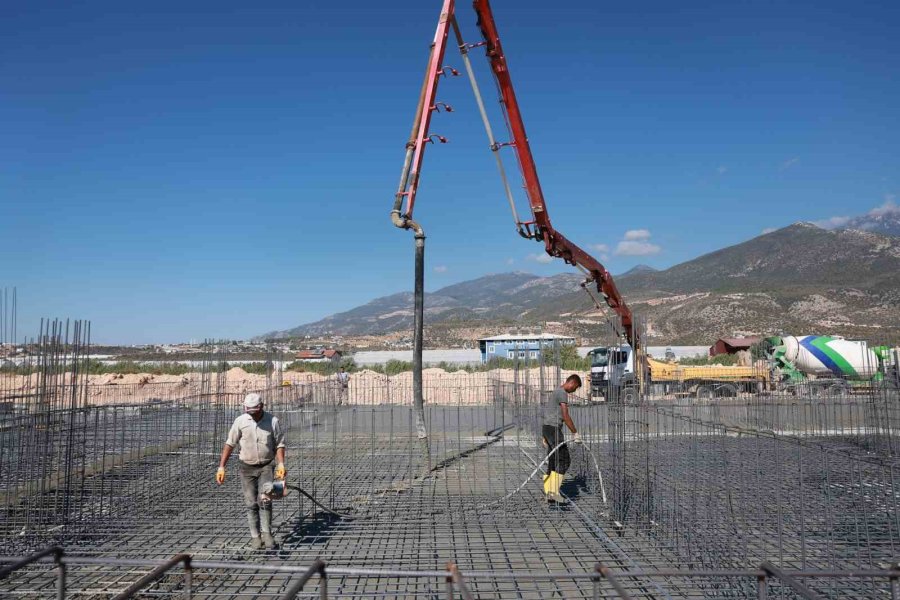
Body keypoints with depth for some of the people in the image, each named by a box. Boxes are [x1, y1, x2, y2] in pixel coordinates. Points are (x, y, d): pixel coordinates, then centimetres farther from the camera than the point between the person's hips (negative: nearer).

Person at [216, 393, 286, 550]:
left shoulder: (273, 421, -7)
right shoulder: (240, 421, -6)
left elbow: (279, 444, -1)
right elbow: (230, 444, 0)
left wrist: (281, 464, -13)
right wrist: (221, 467, -3)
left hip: (266, 466, -1)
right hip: (247, 467, 1)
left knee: (264, 499, -16)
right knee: (251, 503, 4)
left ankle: (266, 533, -7)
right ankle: (255, 536, 15)